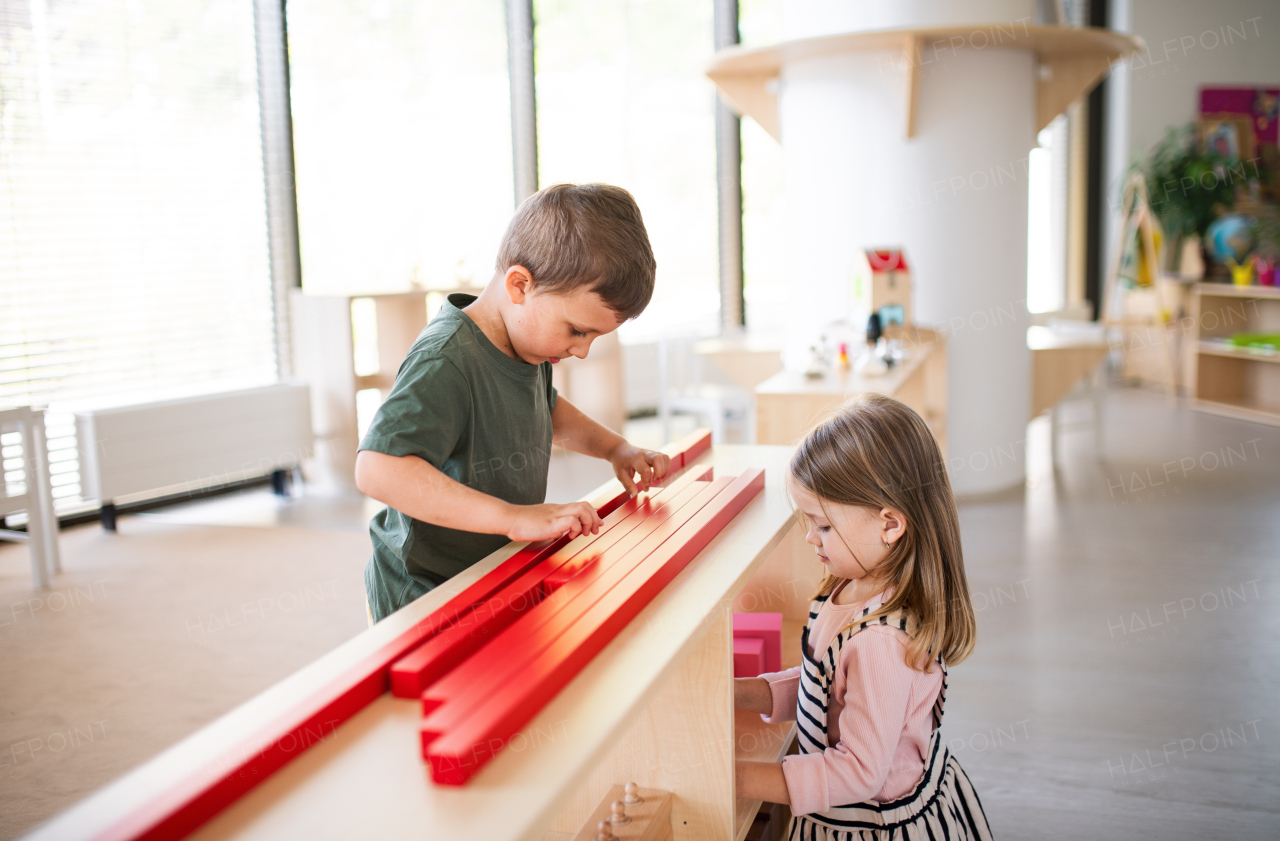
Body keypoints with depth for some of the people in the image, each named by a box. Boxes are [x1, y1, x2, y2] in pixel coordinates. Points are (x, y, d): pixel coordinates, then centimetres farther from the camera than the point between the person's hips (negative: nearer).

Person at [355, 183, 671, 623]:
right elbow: (378, 470, -38)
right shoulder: (446, 363, -26)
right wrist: (515, 517, -39)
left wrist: (616, 448, 13)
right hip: (425, 601, -8)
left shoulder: (530, 339, 4)